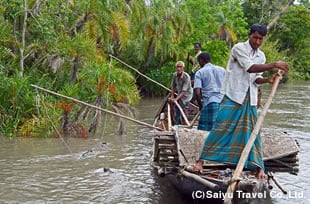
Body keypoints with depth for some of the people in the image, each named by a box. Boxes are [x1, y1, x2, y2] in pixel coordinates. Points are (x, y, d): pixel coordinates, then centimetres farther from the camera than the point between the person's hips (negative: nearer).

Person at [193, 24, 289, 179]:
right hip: (233, 97, -6)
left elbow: (256, 79, 12)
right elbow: (250, 68, -21)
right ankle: (200, 160, -2)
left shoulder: (261, 56, 12)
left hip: (250, 101, 6)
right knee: (220, 129, -9)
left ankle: (259, 168, 11)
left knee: (253, 132, 5)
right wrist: (274, 65, -23)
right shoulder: (239, 48, -9)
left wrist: (268, 80, -9)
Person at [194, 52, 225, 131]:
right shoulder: (222, 70, 17)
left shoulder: (200, 72, 5)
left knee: (204, 130, -1)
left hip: (210, 102, -4)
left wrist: (200, 105, 7)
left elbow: (197, 92, -5)